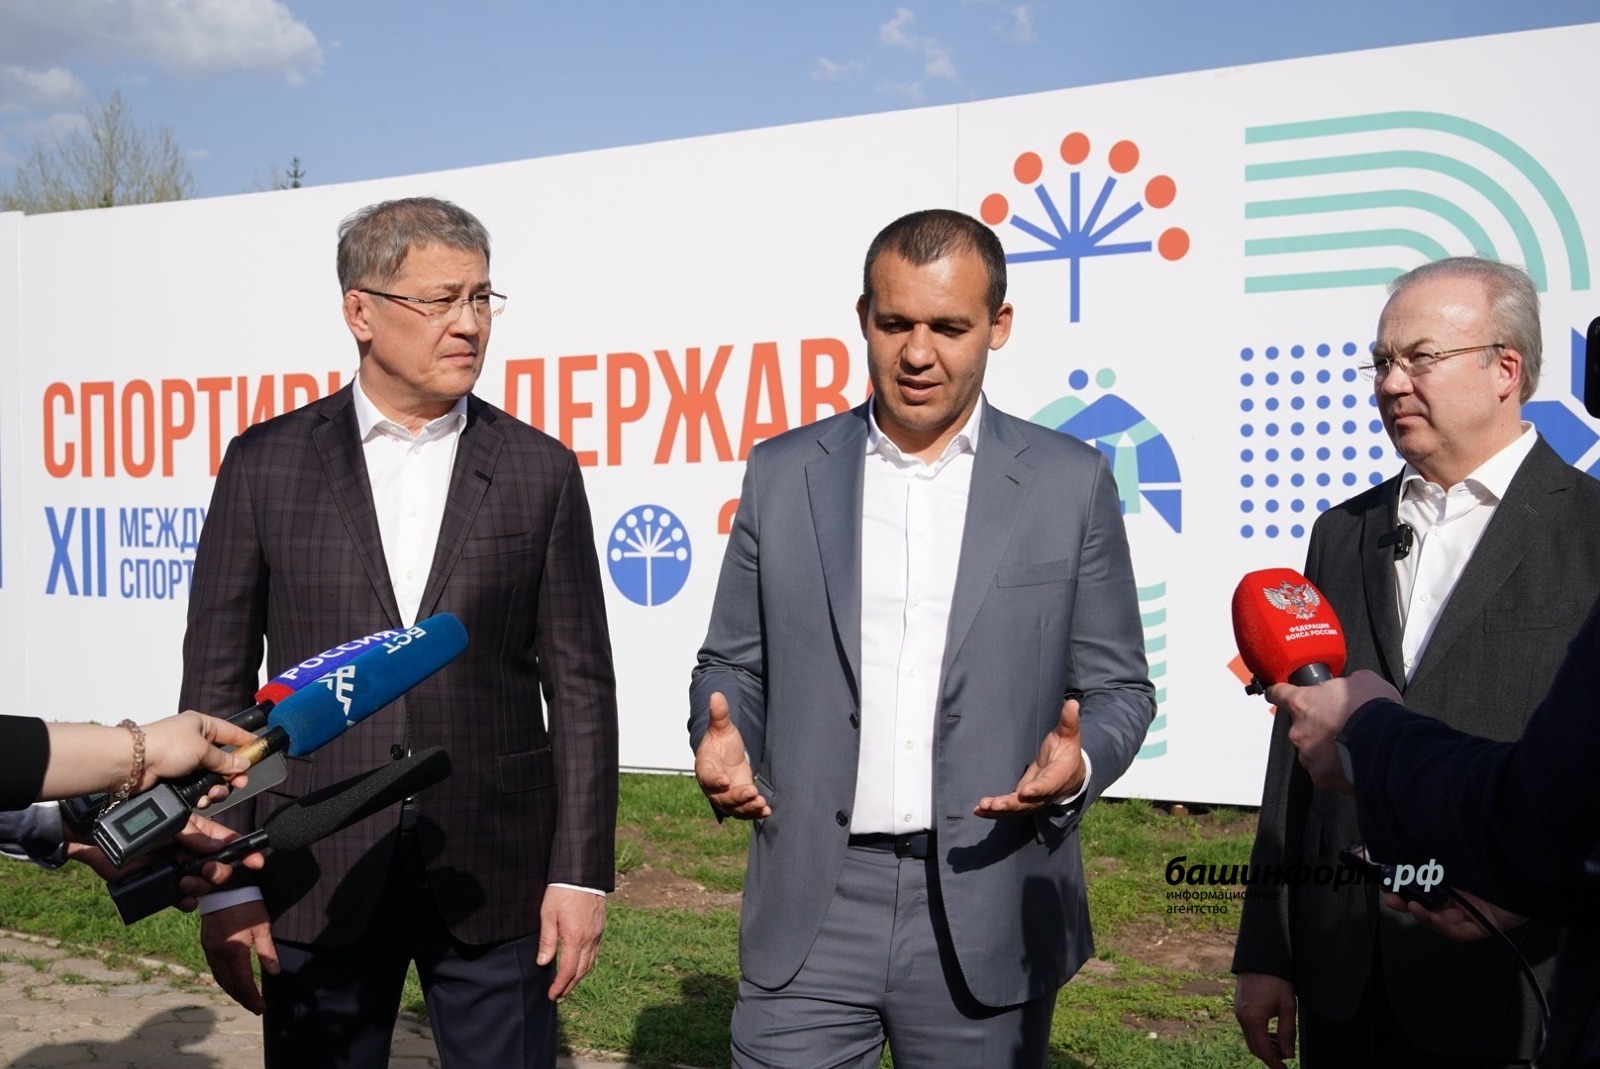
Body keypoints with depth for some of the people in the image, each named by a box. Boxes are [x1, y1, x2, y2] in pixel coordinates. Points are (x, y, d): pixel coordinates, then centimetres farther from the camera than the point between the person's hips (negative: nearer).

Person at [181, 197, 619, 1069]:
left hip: (496, 877, 0)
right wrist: (223, 883, -1)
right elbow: (217, 678, 2)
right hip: (317, 881, 0)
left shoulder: (539, 470, 0)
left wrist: (581, 872, -3)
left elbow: (578, 685, 1)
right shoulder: (267, 463, 1)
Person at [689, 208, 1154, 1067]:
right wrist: (722, 739, -11)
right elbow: (734, 664, 10)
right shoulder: (782, 474, 5)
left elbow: (1117, 686, 5)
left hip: (990, 910, 0)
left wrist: (1078, 763, -16)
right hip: (811, 905, 1)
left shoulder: (1070, 482, 1)